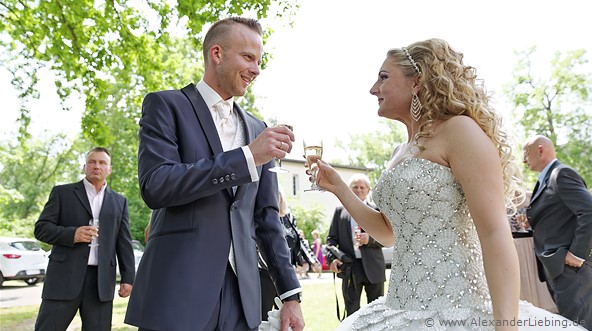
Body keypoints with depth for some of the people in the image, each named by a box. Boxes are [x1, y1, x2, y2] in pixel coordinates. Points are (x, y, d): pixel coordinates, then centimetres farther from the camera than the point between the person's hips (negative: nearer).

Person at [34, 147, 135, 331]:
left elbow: (124, 243, 12)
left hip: (101, 281, 2)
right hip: (65, 276, -1)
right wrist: (71, 234, -14)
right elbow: (41, 228, 4)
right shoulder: (62, 192, 10)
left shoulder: (119, 201, 16)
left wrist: (128, 278, 4)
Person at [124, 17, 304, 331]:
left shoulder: (257, 129, 13)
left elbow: (265, 216, 13)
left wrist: (290, 294, 8)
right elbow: (154, 186, -15)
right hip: (177, 292, -4)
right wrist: (247, 157, -18)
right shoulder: (165, 105, -1)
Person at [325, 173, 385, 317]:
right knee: (351, 312, 7)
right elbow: (331, 238, 6)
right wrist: (332, 258, -10)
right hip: (349, 268, 1)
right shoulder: (340, 211, 9)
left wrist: (370, 239, -17)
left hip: (373, 267, 0)